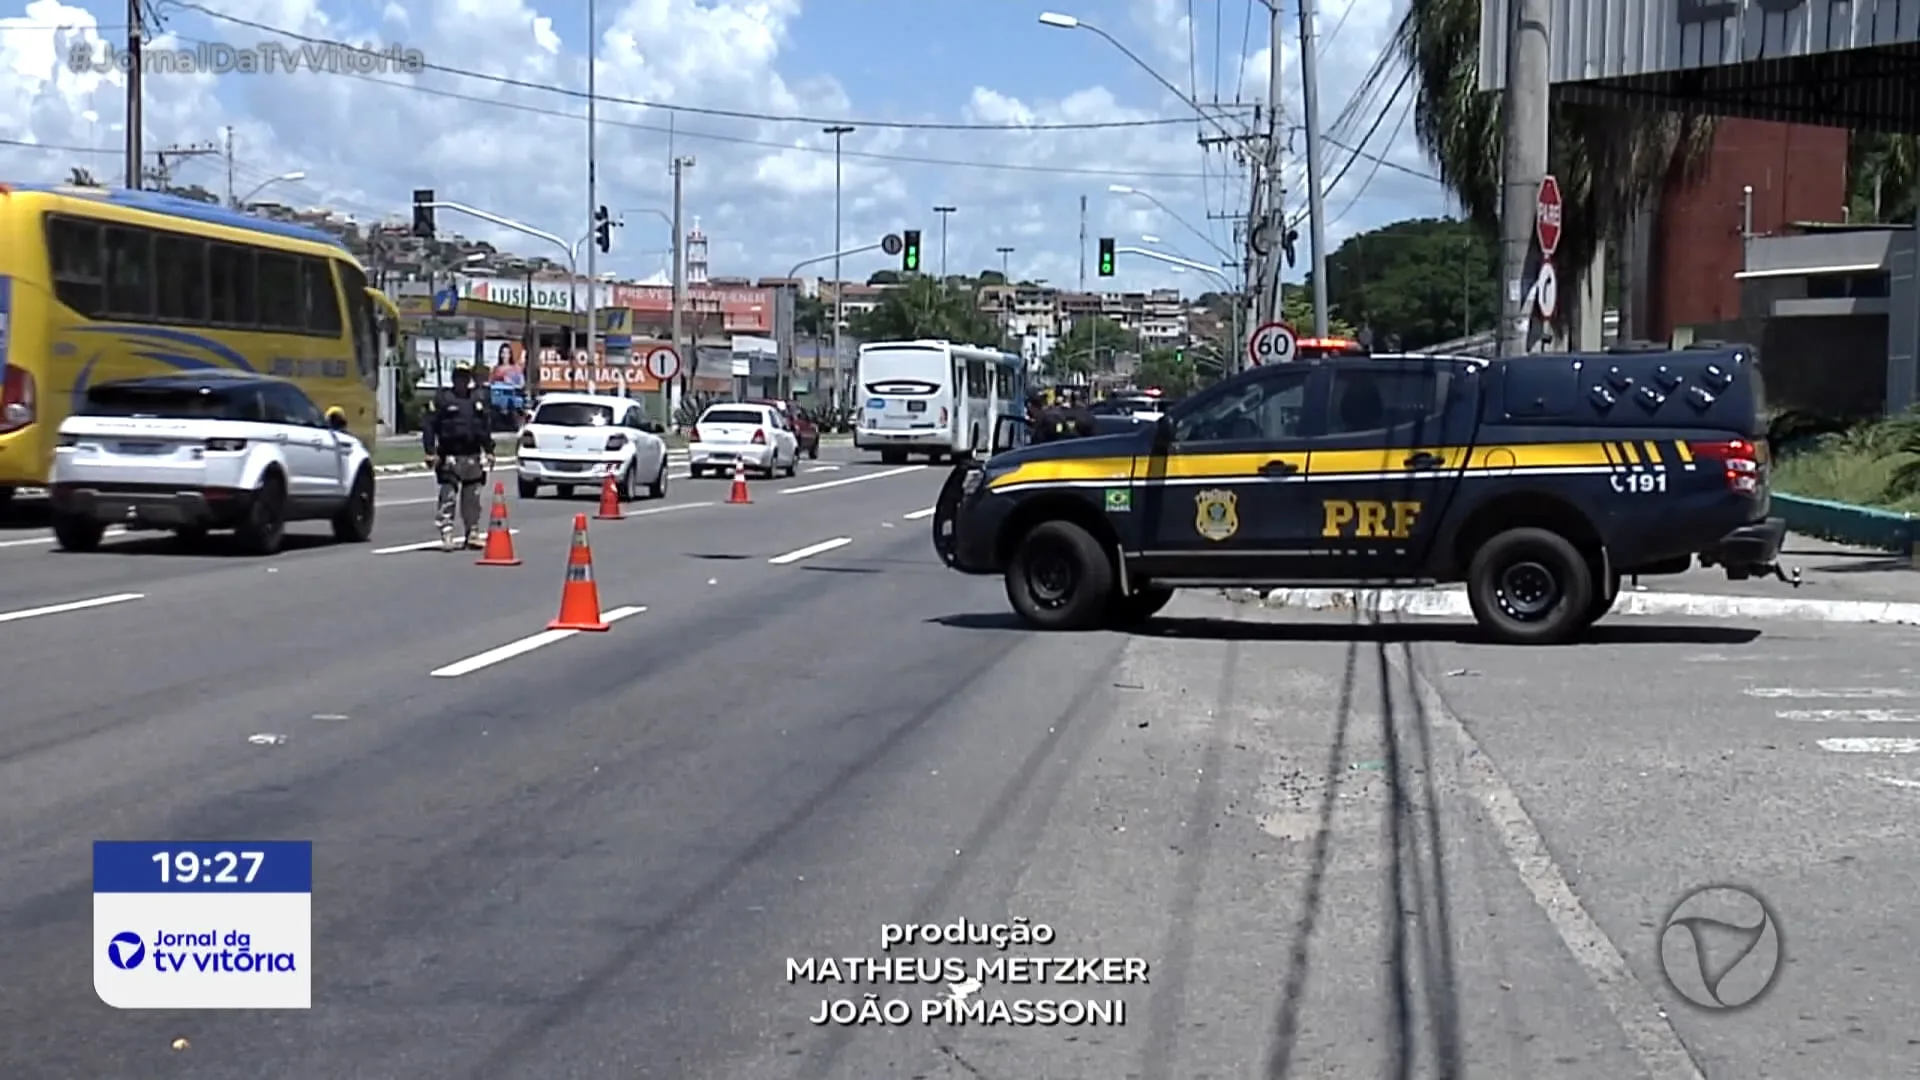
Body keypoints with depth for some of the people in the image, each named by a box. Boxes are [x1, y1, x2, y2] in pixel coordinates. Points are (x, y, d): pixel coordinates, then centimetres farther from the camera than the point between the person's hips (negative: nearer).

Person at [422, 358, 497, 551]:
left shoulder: (479, 398, 12)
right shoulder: (442, 398, -2)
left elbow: (486, 427, 19)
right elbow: (429, 426, -4)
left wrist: (489, 451, 17)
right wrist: (430, 452, -11)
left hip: (473, 458, 4)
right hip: (450, 457, -4)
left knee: (472, 497, 9)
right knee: (448, 497, -8)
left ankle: (473, 533, 18)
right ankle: (446, 536, -9)